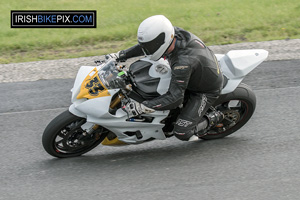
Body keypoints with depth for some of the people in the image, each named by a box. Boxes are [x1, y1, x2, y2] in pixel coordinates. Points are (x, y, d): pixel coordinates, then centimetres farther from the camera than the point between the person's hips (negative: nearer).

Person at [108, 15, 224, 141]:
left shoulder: (183, 62, -42)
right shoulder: (174, 32, -18)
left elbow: (175, 98, -39)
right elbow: (147, 44, 2)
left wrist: (142, 107, -40)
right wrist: (121, 55, 0)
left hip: (206, 91, -8)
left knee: (181, 132, -15)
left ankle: (213, 118, 9)